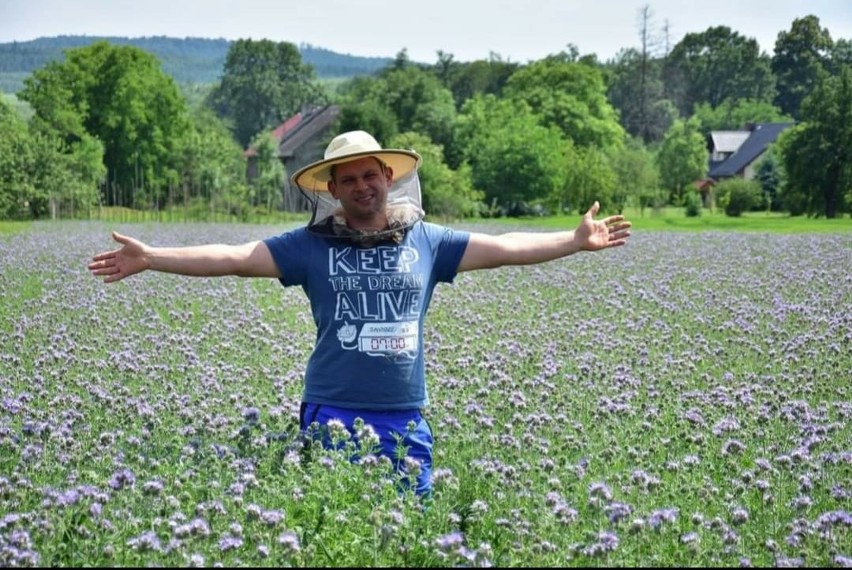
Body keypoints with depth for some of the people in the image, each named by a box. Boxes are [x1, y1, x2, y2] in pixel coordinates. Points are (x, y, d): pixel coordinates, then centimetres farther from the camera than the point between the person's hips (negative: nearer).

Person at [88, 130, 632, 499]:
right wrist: (149, 257, -14)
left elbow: (505, 247, 8)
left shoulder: (427, 241, 6)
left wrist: (577, 240, 5)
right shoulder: (311, 245, -1)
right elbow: (231, 257, -6)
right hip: (332, 416, -2)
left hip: (405, 421, 2)